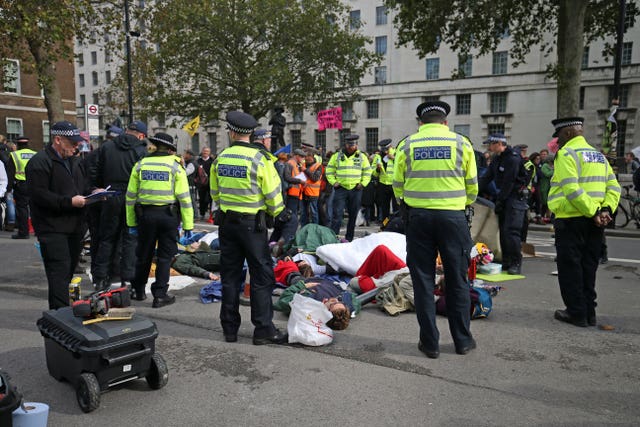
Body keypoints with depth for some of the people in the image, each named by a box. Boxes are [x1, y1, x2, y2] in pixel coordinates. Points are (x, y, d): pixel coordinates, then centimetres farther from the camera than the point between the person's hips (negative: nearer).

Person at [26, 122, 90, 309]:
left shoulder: (76, 161, 16)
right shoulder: (39, 162, -10)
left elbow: (85, 186, 25)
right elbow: (39, 195, -18)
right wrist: (69, 202, -22)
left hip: (74, 226, 8)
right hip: (52, 228, -8)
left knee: (69, 271, 15)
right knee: (60, 271, -12)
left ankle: (61, 309, 28)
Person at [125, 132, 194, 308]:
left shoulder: (140, 164, 6)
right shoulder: (175, 166, -3)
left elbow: (131, 195, 7)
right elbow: (184, 197, -7)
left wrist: (132, 222, 14)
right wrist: (188, 225, -4)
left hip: (145, 214, 3)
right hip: (168, 215, -3)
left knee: (144, 254, 17)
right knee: (164, 256, 6)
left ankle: (138, 290, 32)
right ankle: (160, 295, 9)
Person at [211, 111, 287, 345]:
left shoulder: (220, 159, 3)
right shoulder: (260, 159, -13)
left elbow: (215, 193, 12)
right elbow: (274, 196, -12)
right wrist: (274, 213, 8)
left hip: (226, 222, 5)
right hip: (252, 224, -5)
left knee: (230, 275, 12)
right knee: (261, 275, 3)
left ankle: (230, 329, 20)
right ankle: (263, 330, 7)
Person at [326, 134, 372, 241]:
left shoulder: (362, 157, 8)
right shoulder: (337, 156, 6)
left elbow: (367, 171, 12)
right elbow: (329, 170, 10)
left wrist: (363, 183, 0)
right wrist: (333, 182, -2)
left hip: (356, 190, 2)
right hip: (340, 189, -1)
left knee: (353, 215, 7)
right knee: (337, 214, -9)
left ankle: (349, 238, 17)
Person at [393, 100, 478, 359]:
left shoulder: (407, 145, 2)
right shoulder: (461, 143, 2)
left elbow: (398, 185, 5)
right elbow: (472, 185, 7)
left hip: (418, 217, 0)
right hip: (453, 216, 0)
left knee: (423, 280, 8)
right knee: (457, 280, 11)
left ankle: (430, 342, 14)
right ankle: (462, 340, 22)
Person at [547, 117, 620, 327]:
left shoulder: (566, 153, -9)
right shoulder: (598, 155, 16)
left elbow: (571, 190, -22)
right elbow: (614, 187, 9)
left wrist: (593, 212, -17)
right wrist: (606, 210, -1)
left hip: (571, 221, -8)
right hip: (594, 223, 8)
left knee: (570, 268, 2)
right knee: (588, 268, 14)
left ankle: (577, 313, 6)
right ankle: (589, 313, 20)